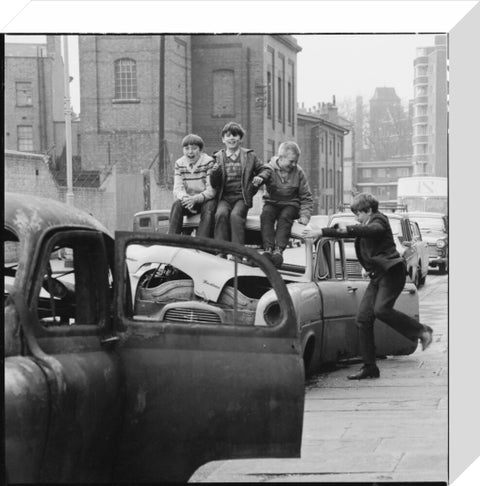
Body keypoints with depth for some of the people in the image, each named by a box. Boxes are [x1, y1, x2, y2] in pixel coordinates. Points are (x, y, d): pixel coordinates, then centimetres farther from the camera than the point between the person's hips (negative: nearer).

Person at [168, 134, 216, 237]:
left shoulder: (208, 162, -9)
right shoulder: (179, 164, 3)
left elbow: (211, 190, -15)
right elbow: (177, 189, -4)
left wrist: (196, 198, -32)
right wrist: (184, 198, -28)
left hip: (205, 200, -3)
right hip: (189, 201, 3)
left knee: (209, 208, -34)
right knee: (176, 204, -27)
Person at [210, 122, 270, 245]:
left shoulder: (249, 156, 11)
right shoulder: (218, 157, 12)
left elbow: (264, 169, 18)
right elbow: (214, 185, 9)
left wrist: (260, 177, -5)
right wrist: (215, 172, -13)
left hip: (242, 198, -1)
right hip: (224, 198, 1)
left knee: (235, 215, -31)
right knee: (221, 214, -31)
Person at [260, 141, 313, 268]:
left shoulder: (298, 172, 0)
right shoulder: (270, 169, -4)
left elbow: (306, 197, 5)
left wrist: (305, 215, -8)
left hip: (291, 204, 0)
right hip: (272, 203, 0)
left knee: (285, 216, -32)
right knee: (266, 214, -32)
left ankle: (278, 250, -44)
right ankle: (268, 249, -39)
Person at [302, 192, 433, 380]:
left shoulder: (379, 220, -4)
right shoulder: (366, 225, 22)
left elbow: (372, 230, -27)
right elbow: (344, 232, 30)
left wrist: (349, 230, -39)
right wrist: (320, 232, 27)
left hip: (391, 272, -9)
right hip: (377, 276, 9)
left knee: (381, 309, -28)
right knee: (363, 317, -1)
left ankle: (421, 330, -13)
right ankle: (369, 367, 1)